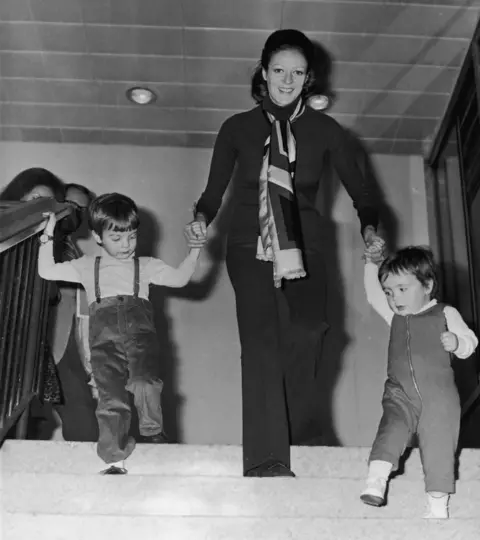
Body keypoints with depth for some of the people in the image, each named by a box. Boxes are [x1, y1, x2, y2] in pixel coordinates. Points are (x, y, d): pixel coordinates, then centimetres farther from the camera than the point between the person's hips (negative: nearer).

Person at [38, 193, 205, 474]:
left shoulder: (146, 266, 24)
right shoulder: (87, 266, 26)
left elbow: (180, 278, 13)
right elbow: (47, 271, 22)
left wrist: (195, 249, 1)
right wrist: (48, 236, 15)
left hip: (139, 327, -1)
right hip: (104, 335, 1)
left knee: (145, 381, -26)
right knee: (111, 395, -11)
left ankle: (153, 433, -6)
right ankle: (115, 459, -6)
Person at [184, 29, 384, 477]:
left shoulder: (325, 131, 8)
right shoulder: (238, 128, 8)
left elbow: (360, 190, 11)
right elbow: (214, 191, 11)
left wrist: (369, 229, -8)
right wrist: (201, 219, -10)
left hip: (304, 245, 1)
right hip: (249, 245, -1)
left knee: (307, 328, -26)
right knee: (260, 337, -19)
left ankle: (296, 430, -7)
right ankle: (266, 460, -21)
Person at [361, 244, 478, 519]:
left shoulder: (446, 314, 3)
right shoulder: (395, 315, 14)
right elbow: (373, 295, 18)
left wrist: (456, 342, -18)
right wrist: (371, 264, 10)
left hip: (438, 395, -2)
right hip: (400, 394, 3)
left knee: (439, 445, -1)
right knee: (391, 428, -20)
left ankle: (438, 505, 6)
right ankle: (376, 480, -28)